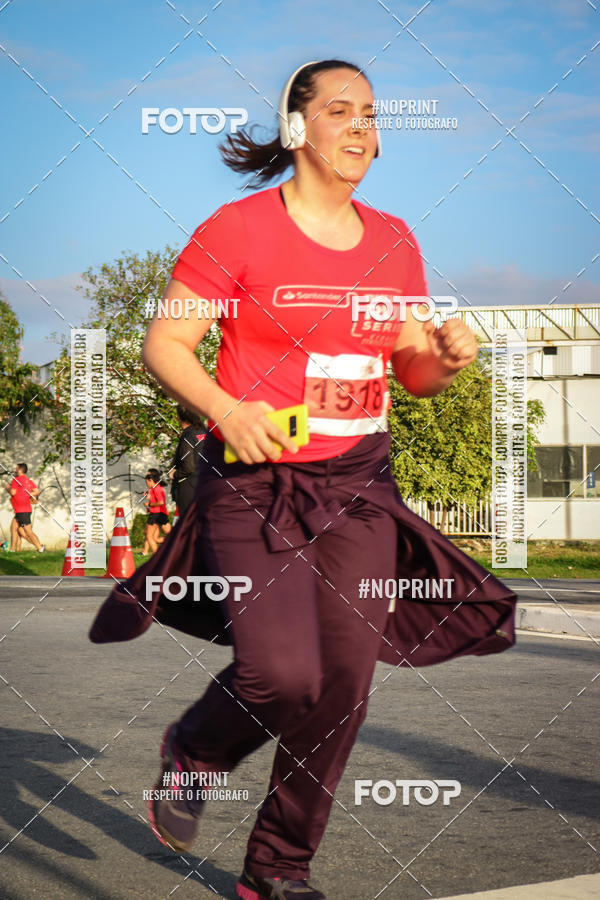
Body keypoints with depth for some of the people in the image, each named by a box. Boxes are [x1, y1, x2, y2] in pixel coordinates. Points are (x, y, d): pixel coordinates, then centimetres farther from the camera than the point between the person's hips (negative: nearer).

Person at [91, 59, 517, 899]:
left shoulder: (393, 242, 10)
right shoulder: (238, 229, -5)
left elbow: (414, 371, 16)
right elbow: (163, 344, -5)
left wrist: (447, 356, -7)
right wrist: (227, 410, -22)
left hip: (357, 484, 5)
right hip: (255, 483, -5)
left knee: (344, 683, 0)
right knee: (283, 674, -19)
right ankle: (193, 753, 17)